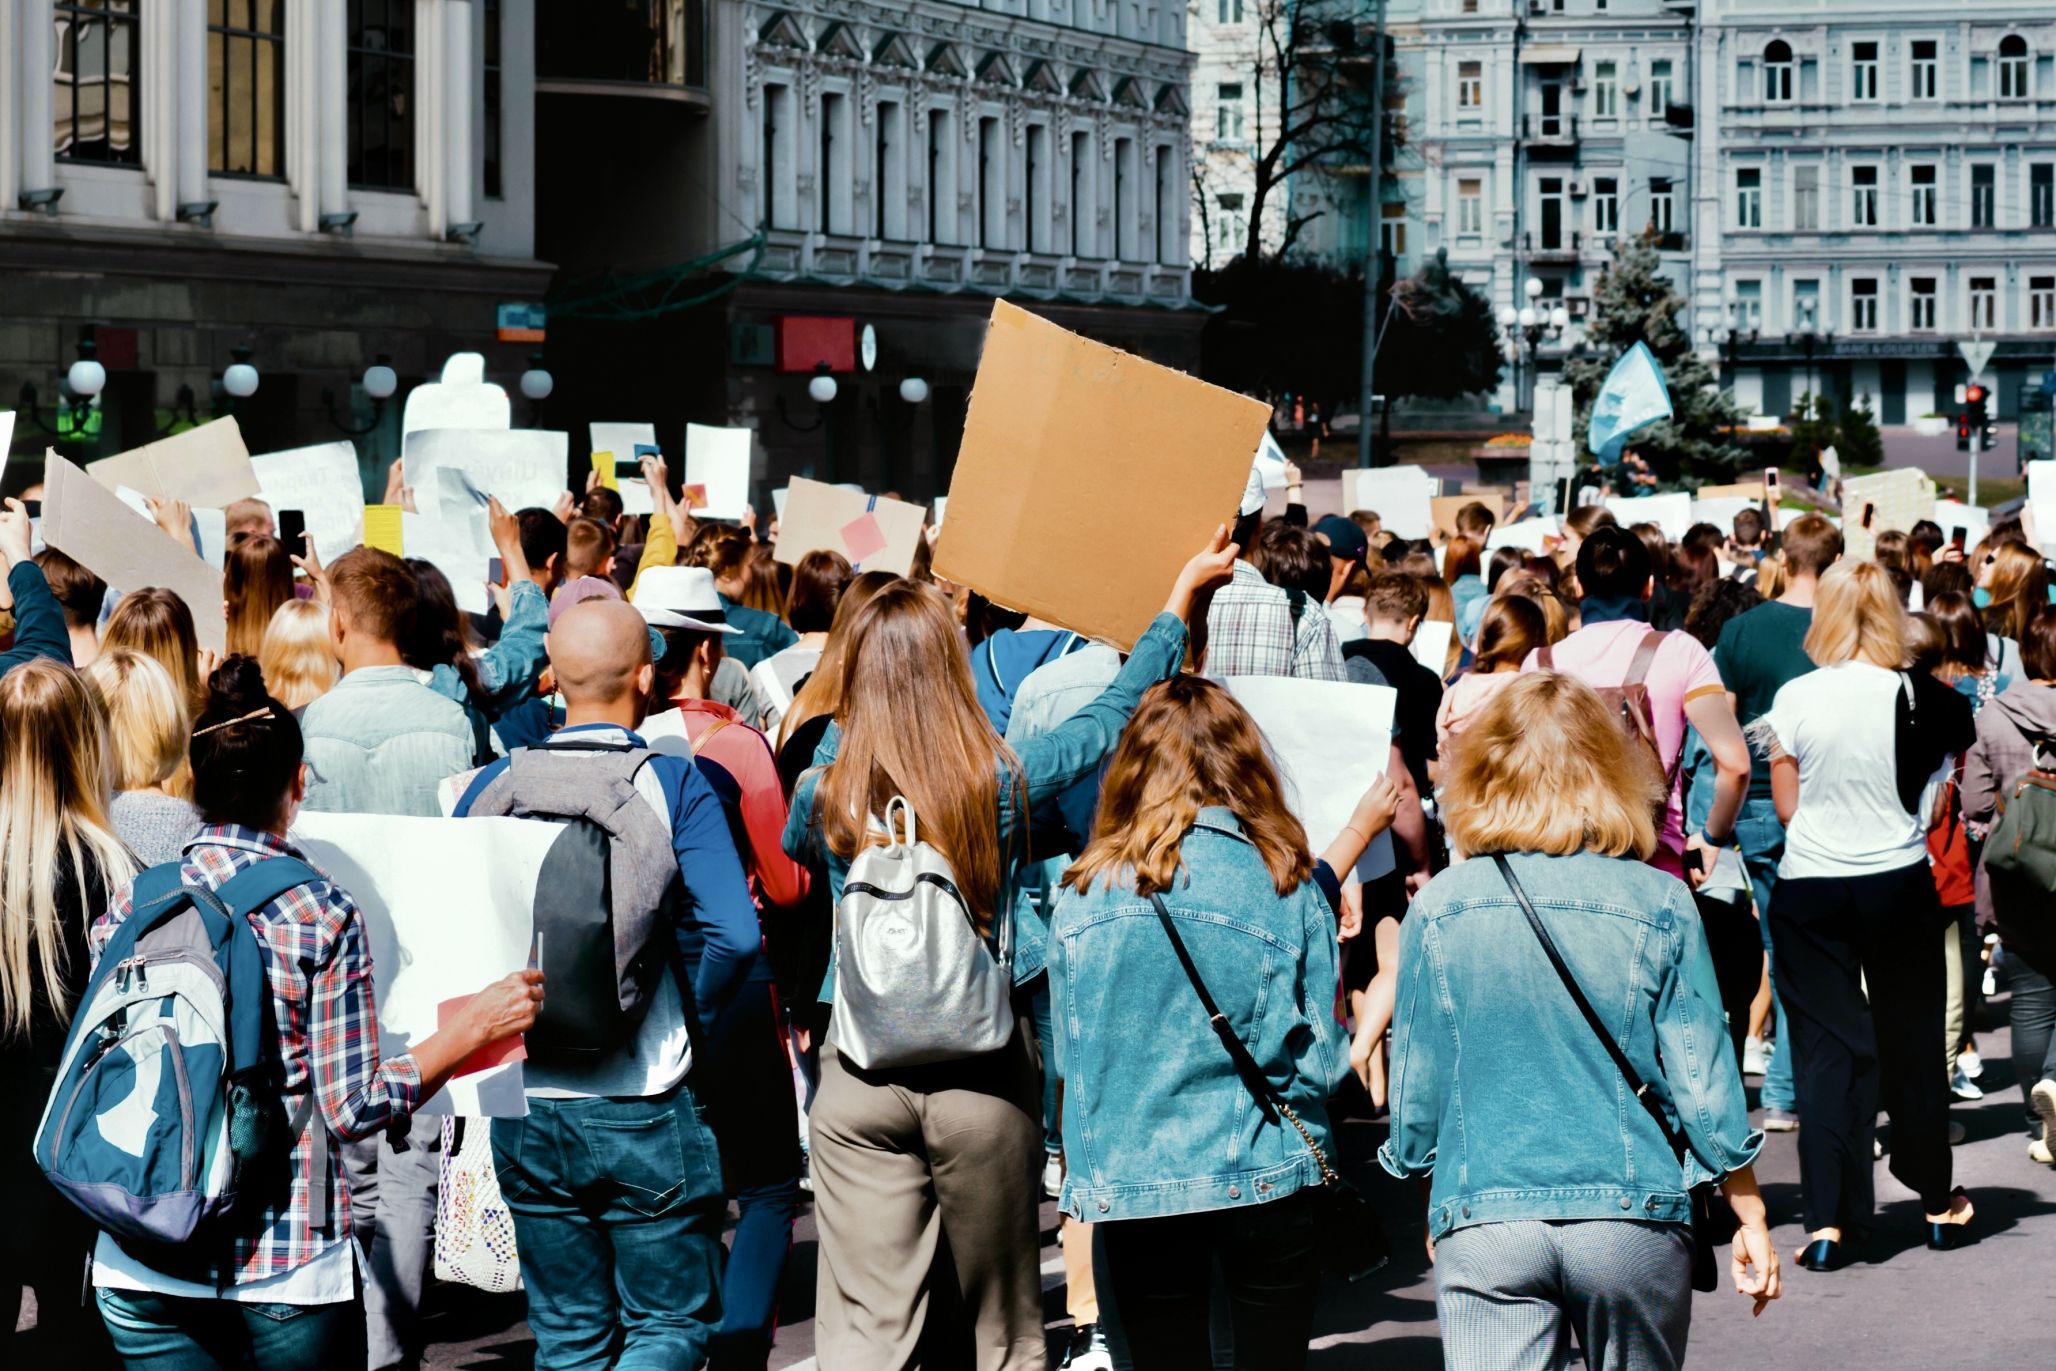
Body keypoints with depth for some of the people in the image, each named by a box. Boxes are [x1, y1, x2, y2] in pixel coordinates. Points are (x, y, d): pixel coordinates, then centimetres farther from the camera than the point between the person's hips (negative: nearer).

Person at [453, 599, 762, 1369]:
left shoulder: (493, 785, 2)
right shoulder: (675, 785, -8)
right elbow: (732, 935, -17)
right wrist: (691, 1036, -1)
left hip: (525, 1108, 4)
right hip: (644, 1111, -4)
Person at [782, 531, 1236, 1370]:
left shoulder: (826, 792, -6)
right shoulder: (1005, 782, -7)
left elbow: (792, 849, 18)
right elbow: (1110, 717, 8)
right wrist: (1181, 599, 21)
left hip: (858, 1074, 0)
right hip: (982, 1073, 0)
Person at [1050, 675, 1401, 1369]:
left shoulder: (1080, 897, -4)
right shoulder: (1288, 887, -6)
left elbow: (1070, 1053, 8)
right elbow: (1321, 1057, -2)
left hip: (1125, 1185, 1)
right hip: (1266, 1181, 0)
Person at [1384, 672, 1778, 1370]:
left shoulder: (1439, 909, -1)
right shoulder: (1659, 905, -3)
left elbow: (1414, 1090, 4)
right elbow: (1703, 1082, -1)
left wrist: (1434, 1205, 20)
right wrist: (1751, 1220, 10)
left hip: (1483, 1227, 0)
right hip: (1634, 1219, 1)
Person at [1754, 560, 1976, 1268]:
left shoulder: (1794, 698, -7)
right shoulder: (1915, 694, -8)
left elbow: (1786, 806, -1)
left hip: (1810, 886, 0)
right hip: (1899, 881, 0)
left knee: (1826, 1045, 3)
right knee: (1912, 1039, 15)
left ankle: (1828, 1221, -4)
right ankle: (1937, 1202, 27)